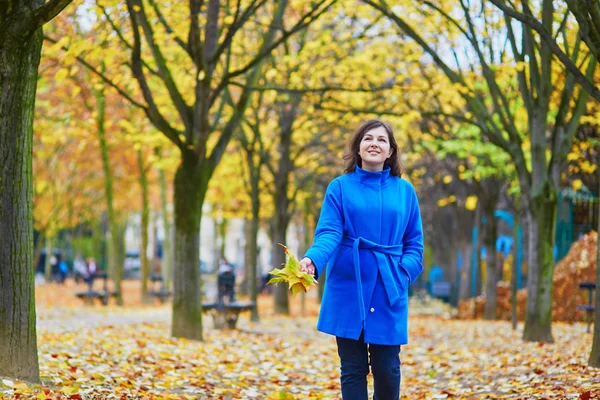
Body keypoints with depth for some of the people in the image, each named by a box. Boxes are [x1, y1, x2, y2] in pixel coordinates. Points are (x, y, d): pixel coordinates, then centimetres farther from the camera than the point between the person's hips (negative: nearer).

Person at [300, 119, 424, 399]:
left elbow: (414, 242, 11)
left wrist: (405, 272, -8)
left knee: (387, 368, 1)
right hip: (349, 288, -1)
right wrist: (313, 259, -28)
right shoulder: (340, 187, 3)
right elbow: (329, 232, -8)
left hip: (389, 289, 1)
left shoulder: (404, 191, 9)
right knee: (353, 368, 3)